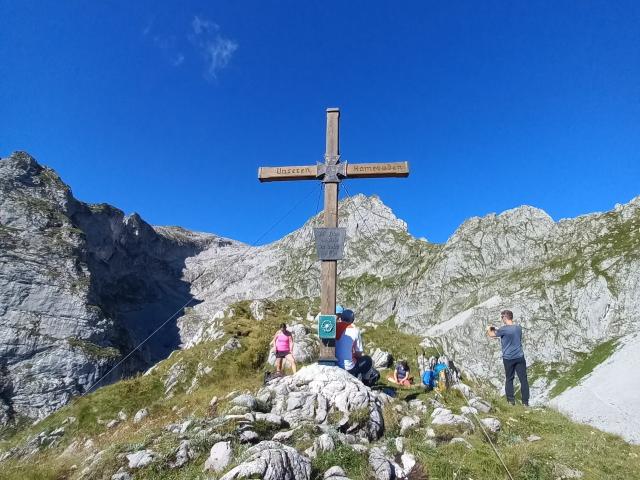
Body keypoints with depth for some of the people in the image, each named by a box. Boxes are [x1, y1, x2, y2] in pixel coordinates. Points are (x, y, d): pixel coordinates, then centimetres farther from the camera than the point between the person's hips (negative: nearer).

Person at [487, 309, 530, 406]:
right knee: (523, 379, 5)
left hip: (508, 358, -3)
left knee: (509, 379, 10)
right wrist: (497, 329, 21)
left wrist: (489, 329, 23)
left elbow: (492, 335, 2)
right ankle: (525, 402, 7)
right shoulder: (519, 328, 4)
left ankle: (511, 400, 14)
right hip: (520, 357, 4)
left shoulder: (504, 329, -13)